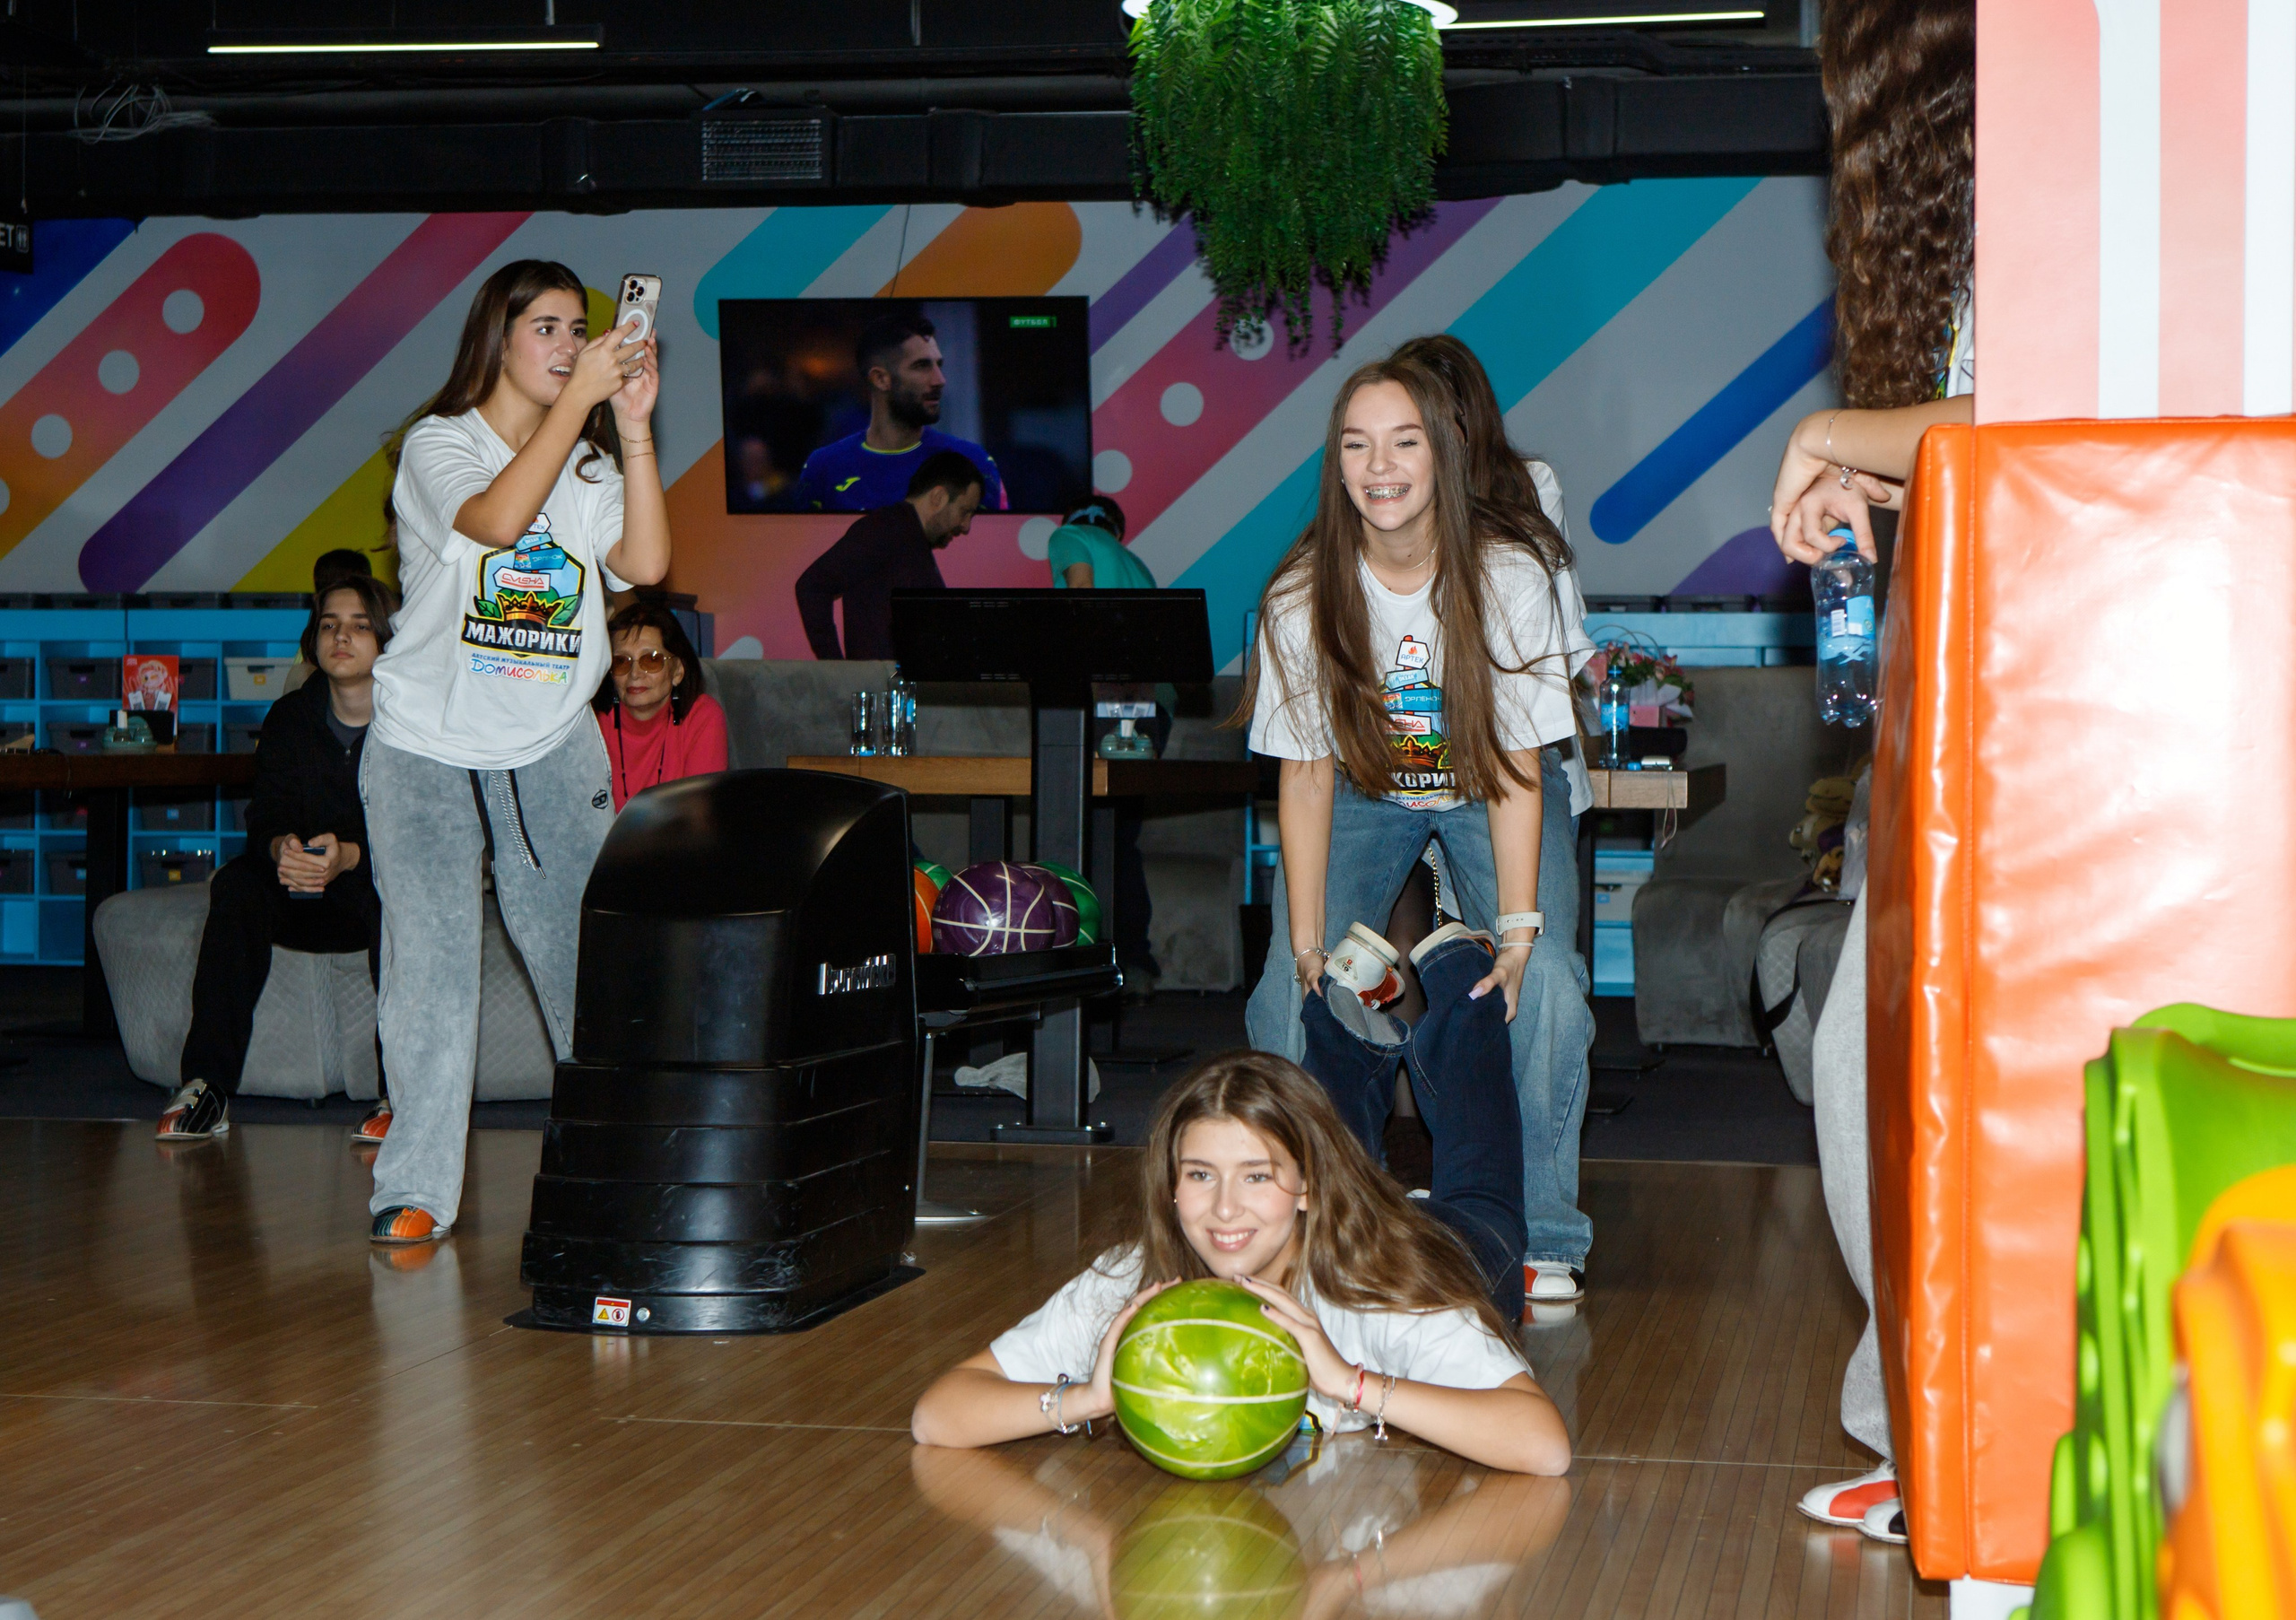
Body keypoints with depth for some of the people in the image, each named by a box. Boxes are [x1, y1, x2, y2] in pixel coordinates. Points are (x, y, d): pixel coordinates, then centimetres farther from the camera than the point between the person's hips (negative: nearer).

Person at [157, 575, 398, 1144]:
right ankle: (207, 1087, -30)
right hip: (310, 903, 3)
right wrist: (281, 848, -31)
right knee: (237, 883, -25)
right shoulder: (289, 718, 3)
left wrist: (349, 855, -36)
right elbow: (265, 817, -5)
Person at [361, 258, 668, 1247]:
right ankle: (416, 1190, -1)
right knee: (433, 963, -7)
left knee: (584, 960, -2)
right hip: (428, 751, -3)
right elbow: (496, 519, -24)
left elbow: (644, 563, -9)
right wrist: (580, 395, -25)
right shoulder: (438, 445, -2)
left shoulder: (590, 465, 10)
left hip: (553, 751, 3)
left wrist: (634, 424, -14)